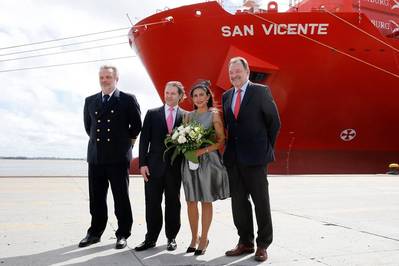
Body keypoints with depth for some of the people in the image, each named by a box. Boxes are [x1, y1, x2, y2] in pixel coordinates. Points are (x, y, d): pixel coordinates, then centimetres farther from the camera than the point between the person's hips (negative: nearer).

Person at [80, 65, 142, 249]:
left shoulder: (128, 99, -1)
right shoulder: (90, 101, 12)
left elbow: (136, 125, 4)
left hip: (118, 157, -4)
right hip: (95, 156, 4)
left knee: (121, 198, 4)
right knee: (96, 198, 11)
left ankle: (123, 234, 15)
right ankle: (95, 232, 23)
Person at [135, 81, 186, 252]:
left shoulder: (185, 116, 5)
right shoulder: (152, 114, 7)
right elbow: (144, 140, 4)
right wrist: (142, 163, -4)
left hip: (175, 167, -1)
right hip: (154, 165, 1)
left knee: (173, 203, 8)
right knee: (152, 203, 4)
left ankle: (171, 238, 20)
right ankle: (151, 238, 14)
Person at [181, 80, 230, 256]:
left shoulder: (214, 114, -1)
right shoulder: (189, 116, 11)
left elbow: (221, 140, -6)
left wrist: (204, 150, -18)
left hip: (208, 160, -4)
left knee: (206, 201, 2)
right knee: (191, 201, 6)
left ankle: (204, 239, 13)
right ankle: (194, 237, 19)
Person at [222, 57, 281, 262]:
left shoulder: (261, 91, -3)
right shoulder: (226, 96, 13)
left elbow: (274, 121, -1)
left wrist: (267, 147, 1)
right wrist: (228, 149, 7)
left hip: (255, 157, -5)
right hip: (233, 158, 5)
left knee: (261, 202, 4)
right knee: (238, 202, 10)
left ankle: (262, 245, 15)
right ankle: (245, 242, 23)